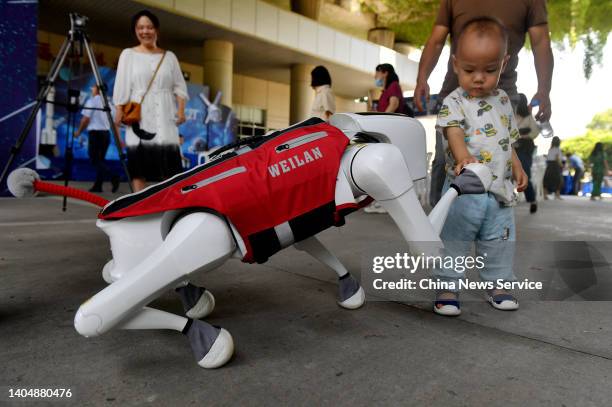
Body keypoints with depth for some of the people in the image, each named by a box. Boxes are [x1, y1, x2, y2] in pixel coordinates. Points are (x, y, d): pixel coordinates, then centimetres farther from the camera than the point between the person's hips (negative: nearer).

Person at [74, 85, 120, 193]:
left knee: (95, 160, -5)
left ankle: (113, 177, -24)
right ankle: (97, 185, 12)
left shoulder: (91, 101, -5)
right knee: (100, 159, 11)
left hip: (95, 133, -6)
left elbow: (86, 119, -9)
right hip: (106, 133, 6)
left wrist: (78, 131, 5)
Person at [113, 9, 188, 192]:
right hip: (138, 116, -1)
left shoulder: (169, 56, 14)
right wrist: (119, 111, -3)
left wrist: (181, 110, -3)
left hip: (164, 116, 1)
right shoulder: (128, 54, 10)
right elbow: (122, 86, 6)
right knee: (139, 162, -2)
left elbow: (179, 86, 10)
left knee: (168, 161, -6)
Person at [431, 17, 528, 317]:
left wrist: (517, 167, 14)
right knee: (453, 240, 2)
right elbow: (453, 132, -25)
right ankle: (447, 287, 14)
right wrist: (464, 157, -43)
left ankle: (497, 284, 30)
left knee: (499, 242, 15)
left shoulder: (503, 101, 11)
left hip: (500, 190, 6)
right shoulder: (453, 102, -8)